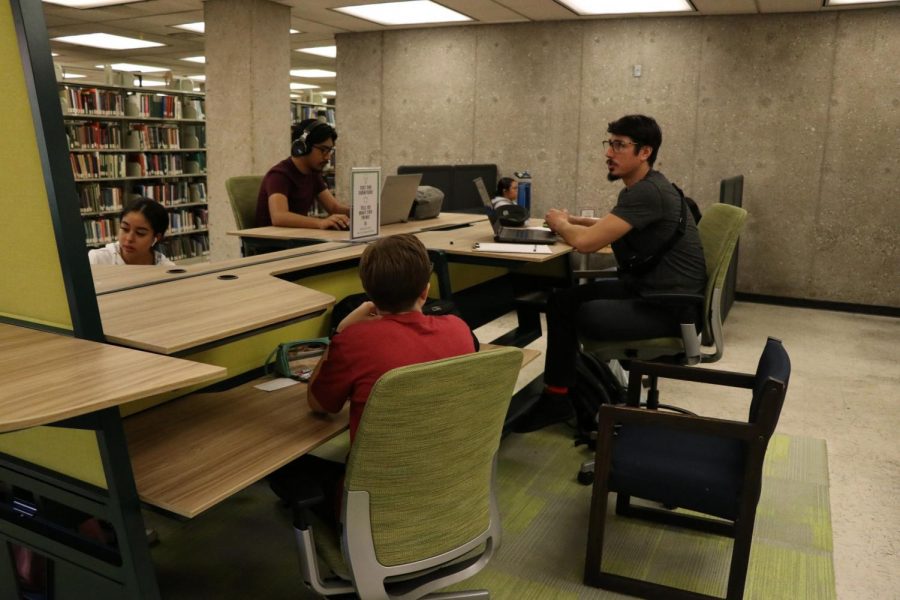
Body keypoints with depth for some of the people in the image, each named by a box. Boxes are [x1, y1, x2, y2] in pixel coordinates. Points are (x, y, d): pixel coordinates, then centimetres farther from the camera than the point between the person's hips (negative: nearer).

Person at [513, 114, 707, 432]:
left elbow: (585, 242, -26)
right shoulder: (640, 188, 11)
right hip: (643, 289, 10)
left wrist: (560, 223, -5)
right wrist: (572, 220, 16)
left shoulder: (648, 192, -20)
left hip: (671, 307, -10)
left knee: (578, 317, -20)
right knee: (561, 300, 2)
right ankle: (557, 393, 7)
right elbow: (611, 227, 32)